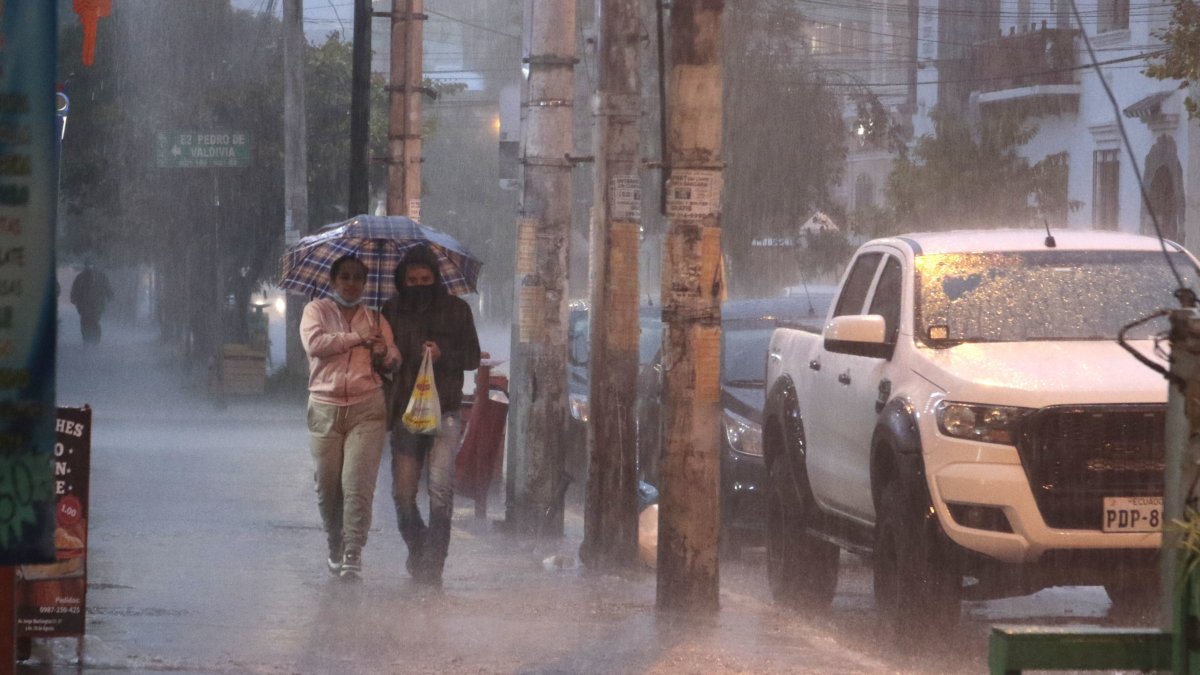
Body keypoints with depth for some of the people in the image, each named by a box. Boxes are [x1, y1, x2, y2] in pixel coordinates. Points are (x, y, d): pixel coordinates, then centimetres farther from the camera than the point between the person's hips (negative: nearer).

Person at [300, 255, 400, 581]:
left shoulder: (375, 319, 17)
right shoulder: (316, 310, 10)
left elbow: (394, 359, 13)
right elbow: (314, 343, -9)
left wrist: (385, 354, -11)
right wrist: (358, 339, -6)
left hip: (367, 409, 0)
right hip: (325, 409, 0)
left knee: (357, 484, -13)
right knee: (327, 486, 2)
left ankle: (353, 555, -15)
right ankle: (335, 550, 21)